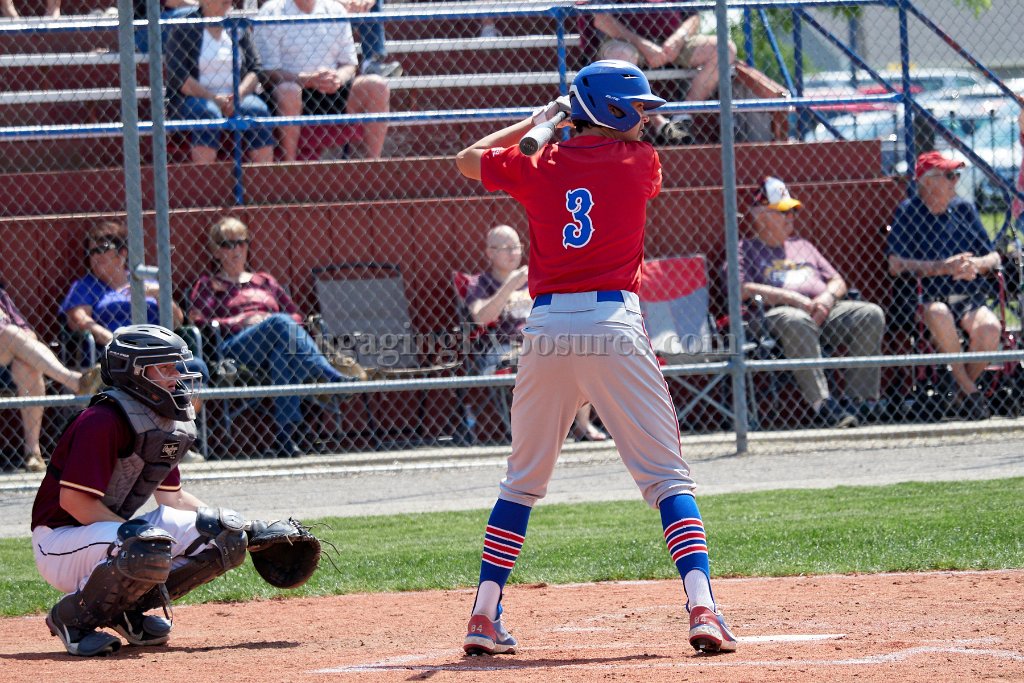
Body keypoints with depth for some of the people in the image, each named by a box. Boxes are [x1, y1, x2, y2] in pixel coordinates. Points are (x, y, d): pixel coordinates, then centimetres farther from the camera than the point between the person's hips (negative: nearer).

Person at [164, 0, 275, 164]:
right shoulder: (183, 28, 2)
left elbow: (255, 70, 10)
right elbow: (177, 76, -7)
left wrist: (239, 94, -11)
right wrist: (214, 99, -17)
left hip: (236, 97, 3)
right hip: (195, 97, -3)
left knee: (257, 111, -27)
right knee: (208, 113, -35)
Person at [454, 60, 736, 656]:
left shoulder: (538, 167, 9)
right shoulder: (640, 163, 3)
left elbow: (468, 159, 29)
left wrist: (539, 121, 34)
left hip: (547, 330, 3)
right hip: (615, 326, -3)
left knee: (523, 481, 16)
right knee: (668, 476, -1)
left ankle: (485, 618, 14)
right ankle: (703, 608, -16)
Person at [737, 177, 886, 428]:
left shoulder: (801, 245, 33)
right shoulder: (746, 249, 14)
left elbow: (838, 282, 25)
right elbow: (742, 289, -5)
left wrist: (827, 297, -1)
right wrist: (791, 298, -14)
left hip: (826, 310, 6)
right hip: (777, 311, -6)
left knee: (871, 314, -20)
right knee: (796, 322, -42)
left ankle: (863, 399, -25)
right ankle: (822, 404, -46)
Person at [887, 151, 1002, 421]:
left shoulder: (964, 209, 15)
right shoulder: (908, 212, 0)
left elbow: (994, 258, 14)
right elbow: (896, 265, -12)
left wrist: (976, 265, -10)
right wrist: (944, 267, -18)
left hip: (970, 299, 3)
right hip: (927, 299, -3)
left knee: (989, 327, -29)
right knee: (939, 314, -38)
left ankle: (962, 396, -9)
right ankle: (968, 389, -24)